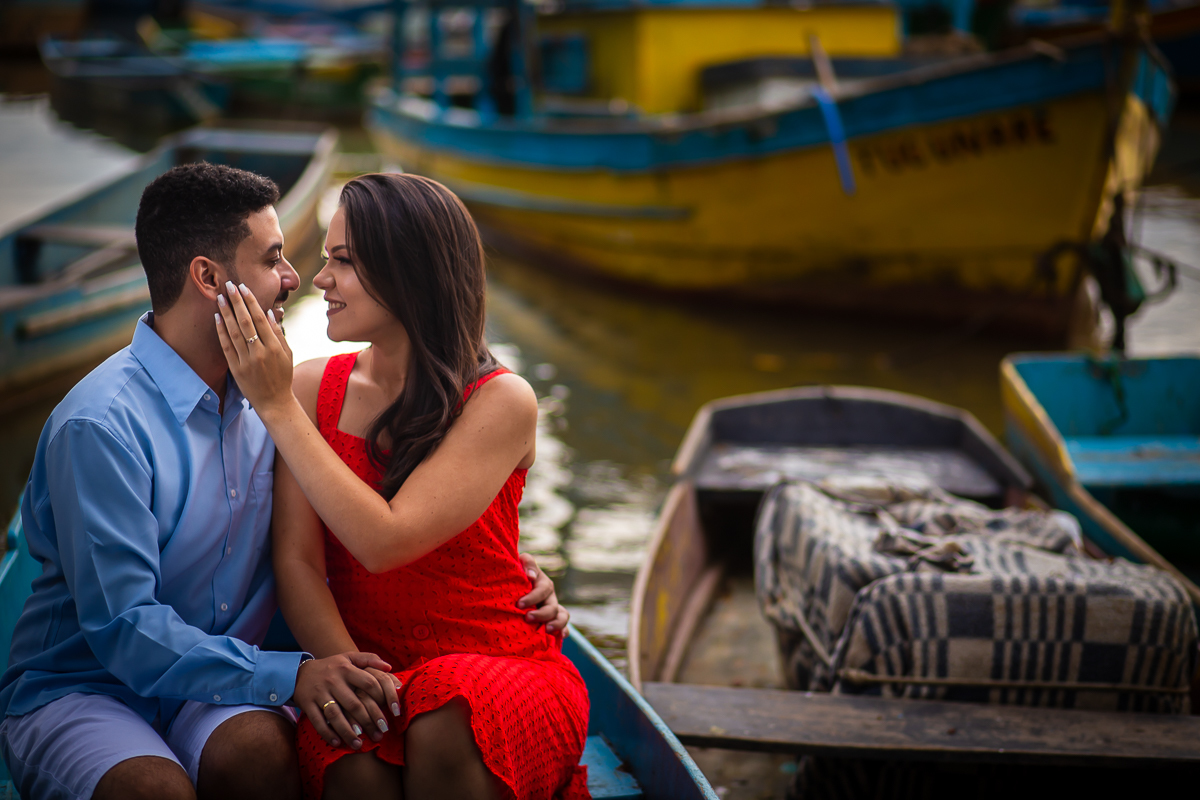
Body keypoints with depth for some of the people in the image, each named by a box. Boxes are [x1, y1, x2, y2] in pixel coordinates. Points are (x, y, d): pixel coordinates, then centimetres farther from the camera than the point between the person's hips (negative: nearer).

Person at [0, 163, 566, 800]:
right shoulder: (100, 425, -16)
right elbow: (124, 628, -21)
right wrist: (289, 675, -30)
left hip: (214, 687, 5)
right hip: (77, 692, -4)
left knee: (260, 748, -30)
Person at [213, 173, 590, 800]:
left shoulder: (501, 401, -10)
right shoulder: (312, 387, 2)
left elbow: (383, 543, -20)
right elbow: (296, 560, -4)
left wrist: (277, 407, -17)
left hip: (502, 672, -1)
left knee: (441, 729, -34)